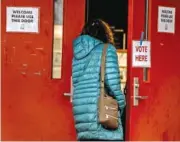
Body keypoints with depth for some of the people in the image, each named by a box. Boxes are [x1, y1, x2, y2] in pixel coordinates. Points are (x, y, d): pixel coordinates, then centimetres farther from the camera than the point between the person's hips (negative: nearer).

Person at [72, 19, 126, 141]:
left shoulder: (77, 52, 15)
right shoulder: (106, 49, 0)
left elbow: (76, 83, 11)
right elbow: (112, 82, -11)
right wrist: (121, 103, 4)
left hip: (81, 114, 6)